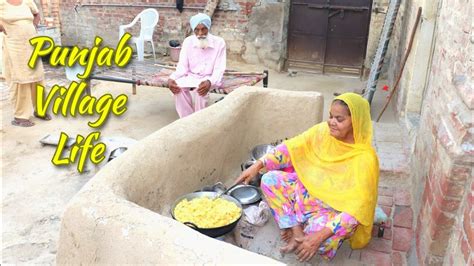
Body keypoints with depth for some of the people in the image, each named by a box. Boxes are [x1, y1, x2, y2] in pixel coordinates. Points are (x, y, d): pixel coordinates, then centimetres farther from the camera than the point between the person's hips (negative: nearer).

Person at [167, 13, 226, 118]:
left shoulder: (219, 42, -11)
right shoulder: (188, 41, -4)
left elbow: (219, 69, -15)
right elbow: (183, 66, -5)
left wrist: (210, 82, -37)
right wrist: (171, 78, -26)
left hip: (210, 78, -2)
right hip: (191, 76, 3)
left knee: (201, 89, -36)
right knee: (178, 87, -29)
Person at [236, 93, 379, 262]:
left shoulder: (365, 158, -25)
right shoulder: (323, 131, -11)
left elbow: (357, 207, -28)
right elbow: (291, 148, -5)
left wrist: (320, 236, -36)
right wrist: (258, 165, -16)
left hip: (336, 210, -5)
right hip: (308, 189, 6)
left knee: (322, 241, -33)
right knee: (270, 179, -11)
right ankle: (297, 230, -12)